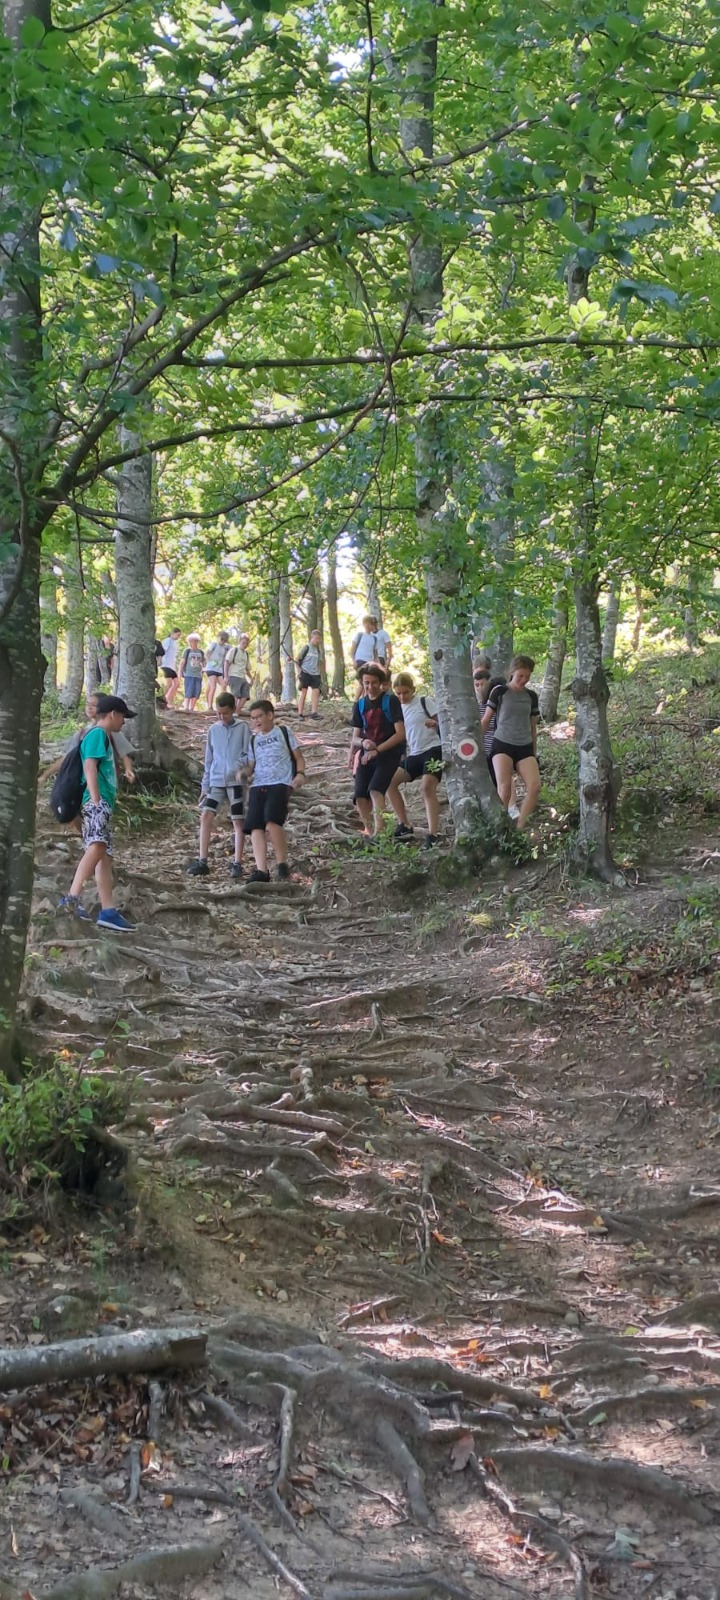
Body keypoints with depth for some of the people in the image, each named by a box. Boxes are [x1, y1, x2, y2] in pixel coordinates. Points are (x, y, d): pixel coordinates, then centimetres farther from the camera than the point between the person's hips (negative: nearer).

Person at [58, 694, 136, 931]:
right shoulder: (98, 733, -2)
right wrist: (95, 799, -24)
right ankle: (73, 898, -43)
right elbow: (90, 766, -14)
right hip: (96, 802, -11)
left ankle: (107, 912, 1)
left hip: (103, 804, 11)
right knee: (97, 846, -30)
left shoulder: (103, 736, 27)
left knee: (105, 857, 5)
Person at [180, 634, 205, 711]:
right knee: (189, 693, -9)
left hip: (198, 675, 4)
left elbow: (203, 662, 22)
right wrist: (180, 672, -6)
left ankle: (191, 708, 7)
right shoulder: (187, 651, 1)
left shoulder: (201, 652, 11)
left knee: (196, 693, 0)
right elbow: (182, 662, 0)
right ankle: (186, 707, -5)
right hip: (189, 675, -4)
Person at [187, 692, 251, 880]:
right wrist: (205, 785, 14)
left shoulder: (242, 728, 0)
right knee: (206, 817, -8)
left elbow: (249, 754, -4)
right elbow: (209, 760, 15)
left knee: (238, 821, 1)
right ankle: (202, 861, -7)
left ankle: (237, 864, 6)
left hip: (236, 781, -3)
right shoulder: (213, 730, 10)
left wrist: (240, 766, -25)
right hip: (216, 781, 3)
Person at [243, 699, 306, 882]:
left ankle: (282, 863, -12)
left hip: (280, 784, -5)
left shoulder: (284, 732, 12)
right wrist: (244, 773, -2)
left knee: (272, 822, -26)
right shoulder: (254, 740, 23)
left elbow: (298, 757, 11)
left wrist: (300, 774, -8)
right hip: (257, 786, 5)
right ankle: (261, 870, -15)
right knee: (255, 827, -11)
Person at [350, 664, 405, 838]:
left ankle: (379, 829, -33)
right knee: (360, 796, -8)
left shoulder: (391, 701, -6)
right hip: (367, 754, 5)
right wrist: (363, 742, -15)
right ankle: (369, 831, 9)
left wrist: (377, 749, -18)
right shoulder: (360, 705, 9)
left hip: (389, 753, -5)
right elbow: (355, 737, 10)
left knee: (375, 789, -26)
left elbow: (400, 734, -11)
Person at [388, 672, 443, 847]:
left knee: (428, 787, -23)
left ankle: (433, 835, -25)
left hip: (433, 750, -7)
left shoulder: (425, 701, -4)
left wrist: (435, 724, -27)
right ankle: (404, 826, 4)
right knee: (390, 781, -3)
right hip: (413, 755, 7)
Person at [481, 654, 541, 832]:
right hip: (502, 744, -4)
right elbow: (486, 720, 5)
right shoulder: (499, 691, -1)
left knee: (535, 785, -16)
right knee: (504, 787, -21)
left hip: (525, 747, 4)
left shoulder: (531, 696, 11)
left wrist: (534, 752, 20)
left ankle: (519, 827, -9)